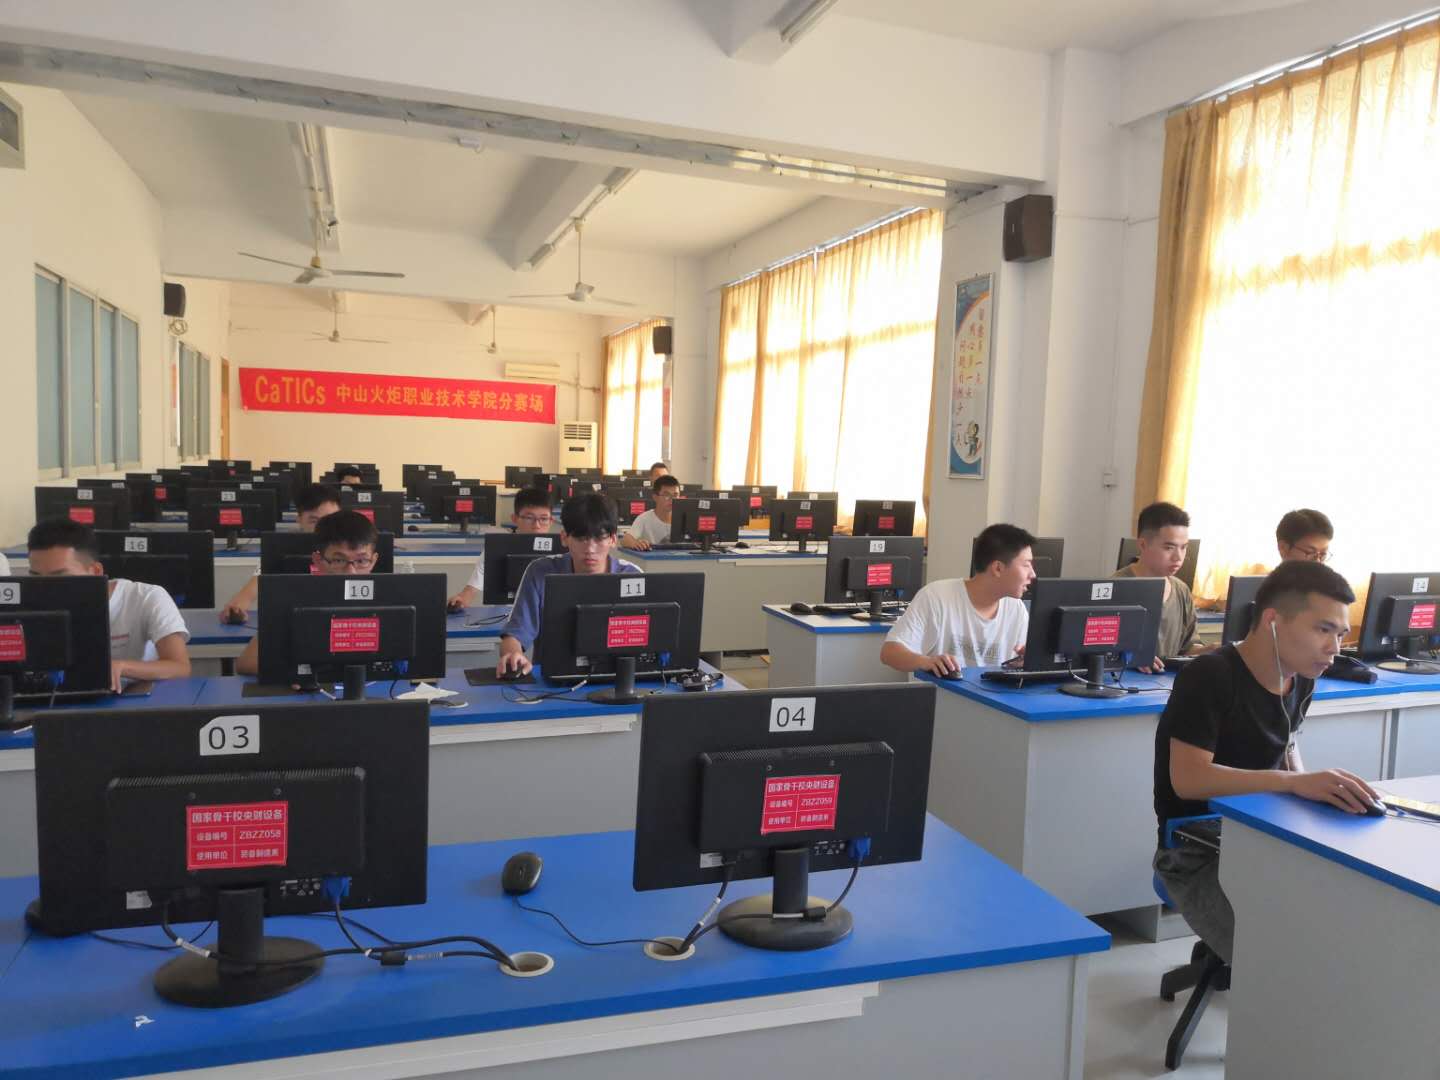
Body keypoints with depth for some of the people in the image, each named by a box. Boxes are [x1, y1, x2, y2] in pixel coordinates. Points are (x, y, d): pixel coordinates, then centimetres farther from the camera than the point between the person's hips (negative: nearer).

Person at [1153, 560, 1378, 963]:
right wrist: (1296, 783, -35)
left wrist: (1309, 791, 2)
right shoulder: (1209, 676, -21)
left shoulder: (1300, 680, 4)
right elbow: (1188, 779, -28)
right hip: (1199, 854, -7)